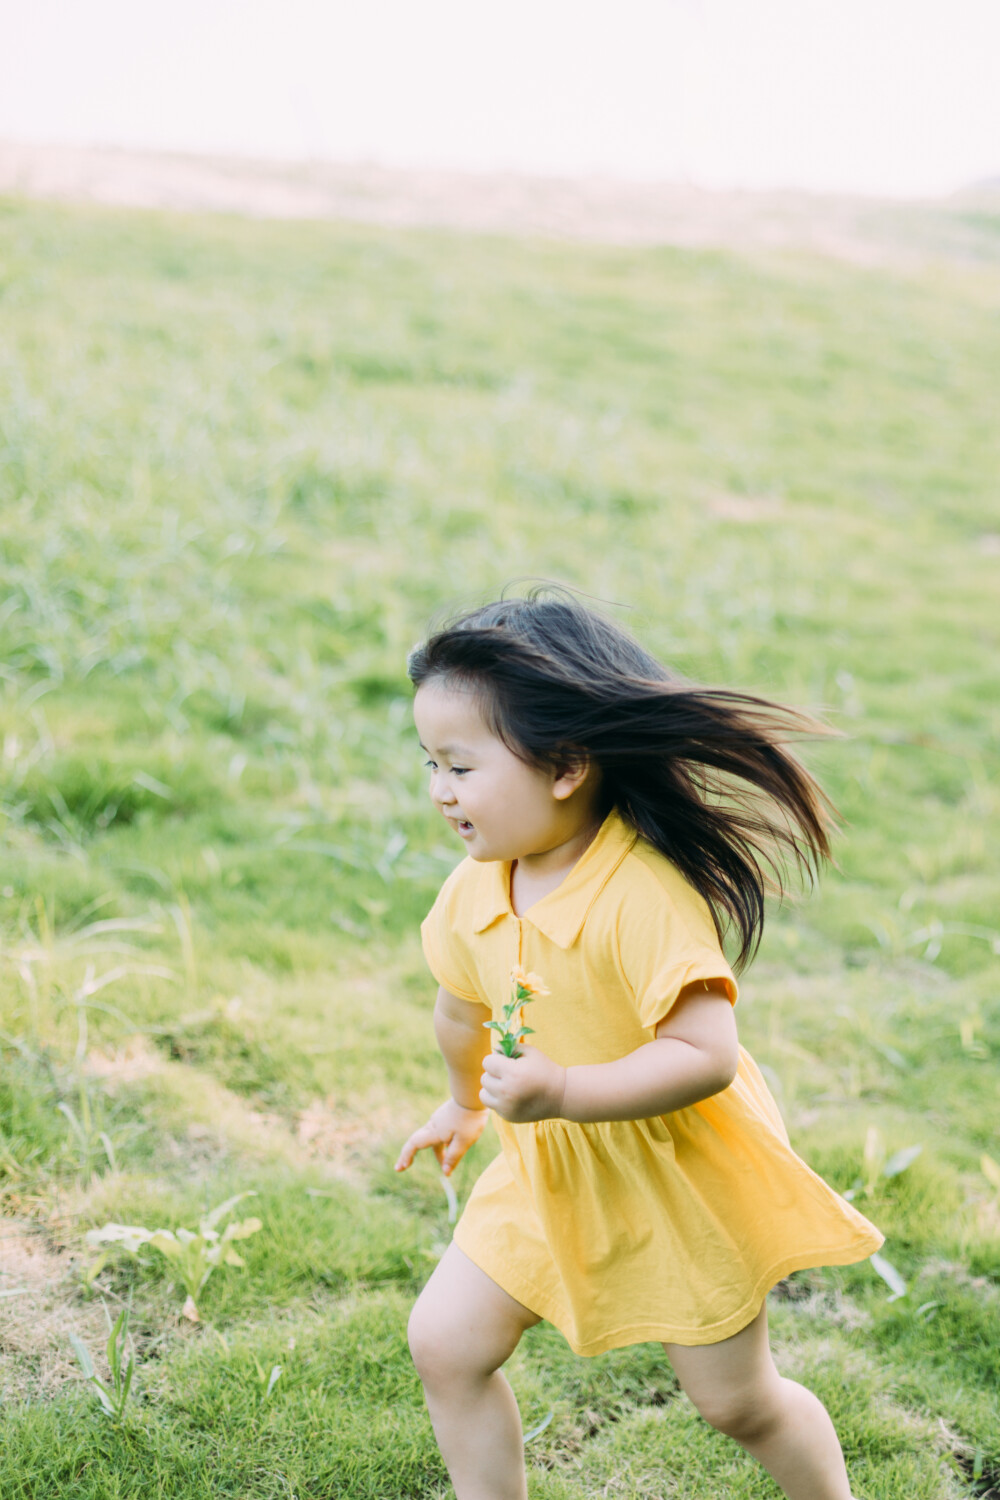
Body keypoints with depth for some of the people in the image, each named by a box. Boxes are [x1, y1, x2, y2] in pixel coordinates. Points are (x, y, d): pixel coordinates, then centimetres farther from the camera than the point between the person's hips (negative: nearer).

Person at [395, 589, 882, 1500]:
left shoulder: (644, 897, -31)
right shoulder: (472, 892, -9)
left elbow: (706, 1058, -35)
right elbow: (463, 1009, 11)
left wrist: (561, 1094, -41)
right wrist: (466, 1104, 28)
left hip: (675, 1174, -6)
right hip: (551, 1169, 6)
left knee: (738, 1401, 12)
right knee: (445, 1341, 0)